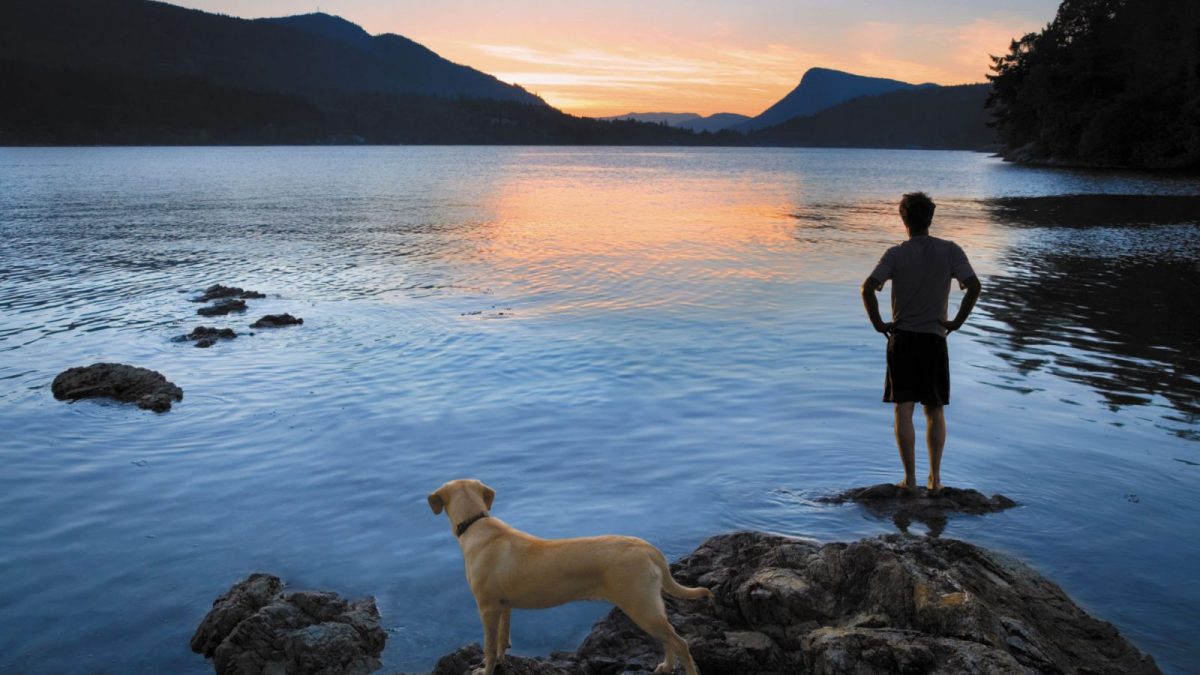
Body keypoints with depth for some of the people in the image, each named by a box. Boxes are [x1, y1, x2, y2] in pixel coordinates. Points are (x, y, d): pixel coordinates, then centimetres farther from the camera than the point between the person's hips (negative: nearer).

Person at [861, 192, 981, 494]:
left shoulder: (896, 254, -4)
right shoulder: (950, 250, 0)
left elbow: (868, 288, -17)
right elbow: (974, 286, -11)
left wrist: (878, 323, -6)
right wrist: (957, 322, -2)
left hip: (901, 338, -1)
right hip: (935, 338, 2)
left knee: (903, 410, 3)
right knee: (935, 411, 14)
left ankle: (910, 479, 3)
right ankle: (935, 477, 11)